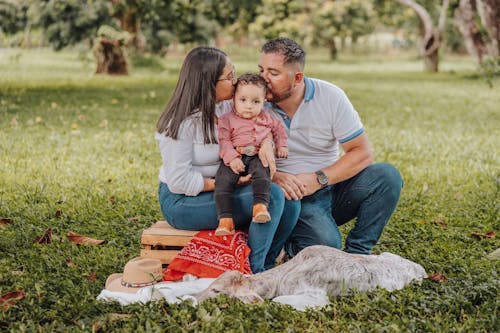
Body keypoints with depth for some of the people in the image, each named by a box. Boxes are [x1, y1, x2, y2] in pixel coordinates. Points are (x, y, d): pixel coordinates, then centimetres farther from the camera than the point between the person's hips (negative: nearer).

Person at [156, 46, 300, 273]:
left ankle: (263, 267, 3)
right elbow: (180, 182, -20)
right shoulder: (183, 123, -19)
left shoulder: (226, 107, 3)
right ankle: (251, 272, -13)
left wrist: (267, 142, -11)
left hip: (218, 191, 8)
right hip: (182, 202, -8)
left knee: (290, 204, -13)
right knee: (272, 196, -24)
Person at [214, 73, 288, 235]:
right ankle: (225, 219, -28)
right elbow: (224, 141, -2)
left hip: (257, 157, 1)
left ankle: (260, 206, -43)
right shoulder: (227, 119, 7)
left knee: (261, 173, -34)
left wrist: (281, 145, 18)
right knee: (223, 180, -26)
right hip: (235, 159, -1)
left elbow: (279, 128, 33)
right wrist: (232, 158, -16)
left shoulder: (266, 118, 19)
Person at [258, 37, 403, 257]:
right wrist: (273, 177, -25)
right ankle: (290, 246, 4)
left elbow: (363, 153, -6)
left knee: (387, 176, -21)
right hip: (293, 197, -3)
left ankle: (357, 252, -8)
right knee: (324, 243, -32)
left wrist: (319, 179, -19)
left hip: (332, 188, 3)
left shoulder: (330, 97, -5)